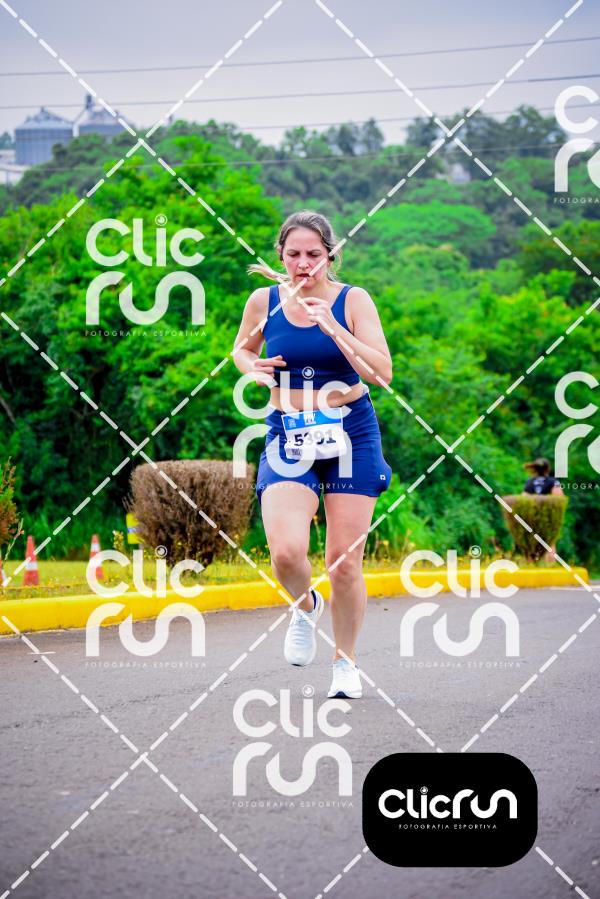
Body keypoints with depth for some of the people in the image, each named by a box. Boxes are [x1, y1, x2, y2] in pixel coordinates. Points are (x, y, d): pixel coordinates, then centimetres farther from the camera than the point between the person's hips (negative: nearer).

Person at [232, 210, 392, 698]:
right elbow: (241, 349, 21)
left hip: (350, 433, -1)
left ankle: (346, 661, 23)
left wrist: (332, 327, -22)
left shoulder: (352, 300, -5)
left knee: (345, 563, 0)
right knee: (286, 552, -19)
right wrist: (252, 366, -2)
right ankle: (305, 606, 17)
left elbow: (382, 372, -13)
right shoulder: (264, 301, 1)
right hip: (288, 435, 1)